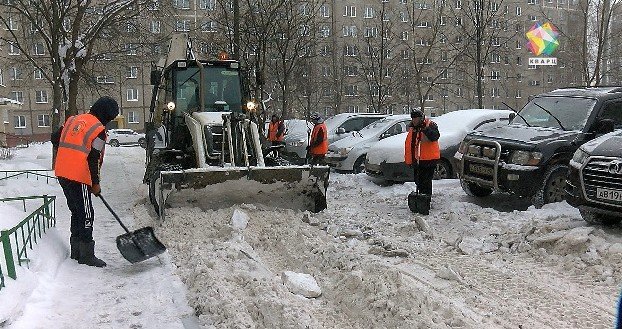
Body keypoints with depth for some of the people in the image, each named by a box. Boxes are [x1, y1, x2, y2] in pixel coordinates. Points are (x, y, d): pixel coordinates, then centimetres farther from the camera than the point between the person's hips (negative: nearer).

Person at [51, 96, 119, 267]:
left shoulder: (73, 120, 11)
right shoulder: (99, 129, -11)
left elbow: (55, 139, 17)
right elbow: (93, 160, -12)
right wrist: (95, 183, -3)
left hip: (62, 173, 8)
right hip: (79, 177, -8)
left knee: (76, 212, 18)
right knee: (86, 215, 0)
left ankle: (76, 251, 27)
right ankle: (86, 255, 5)